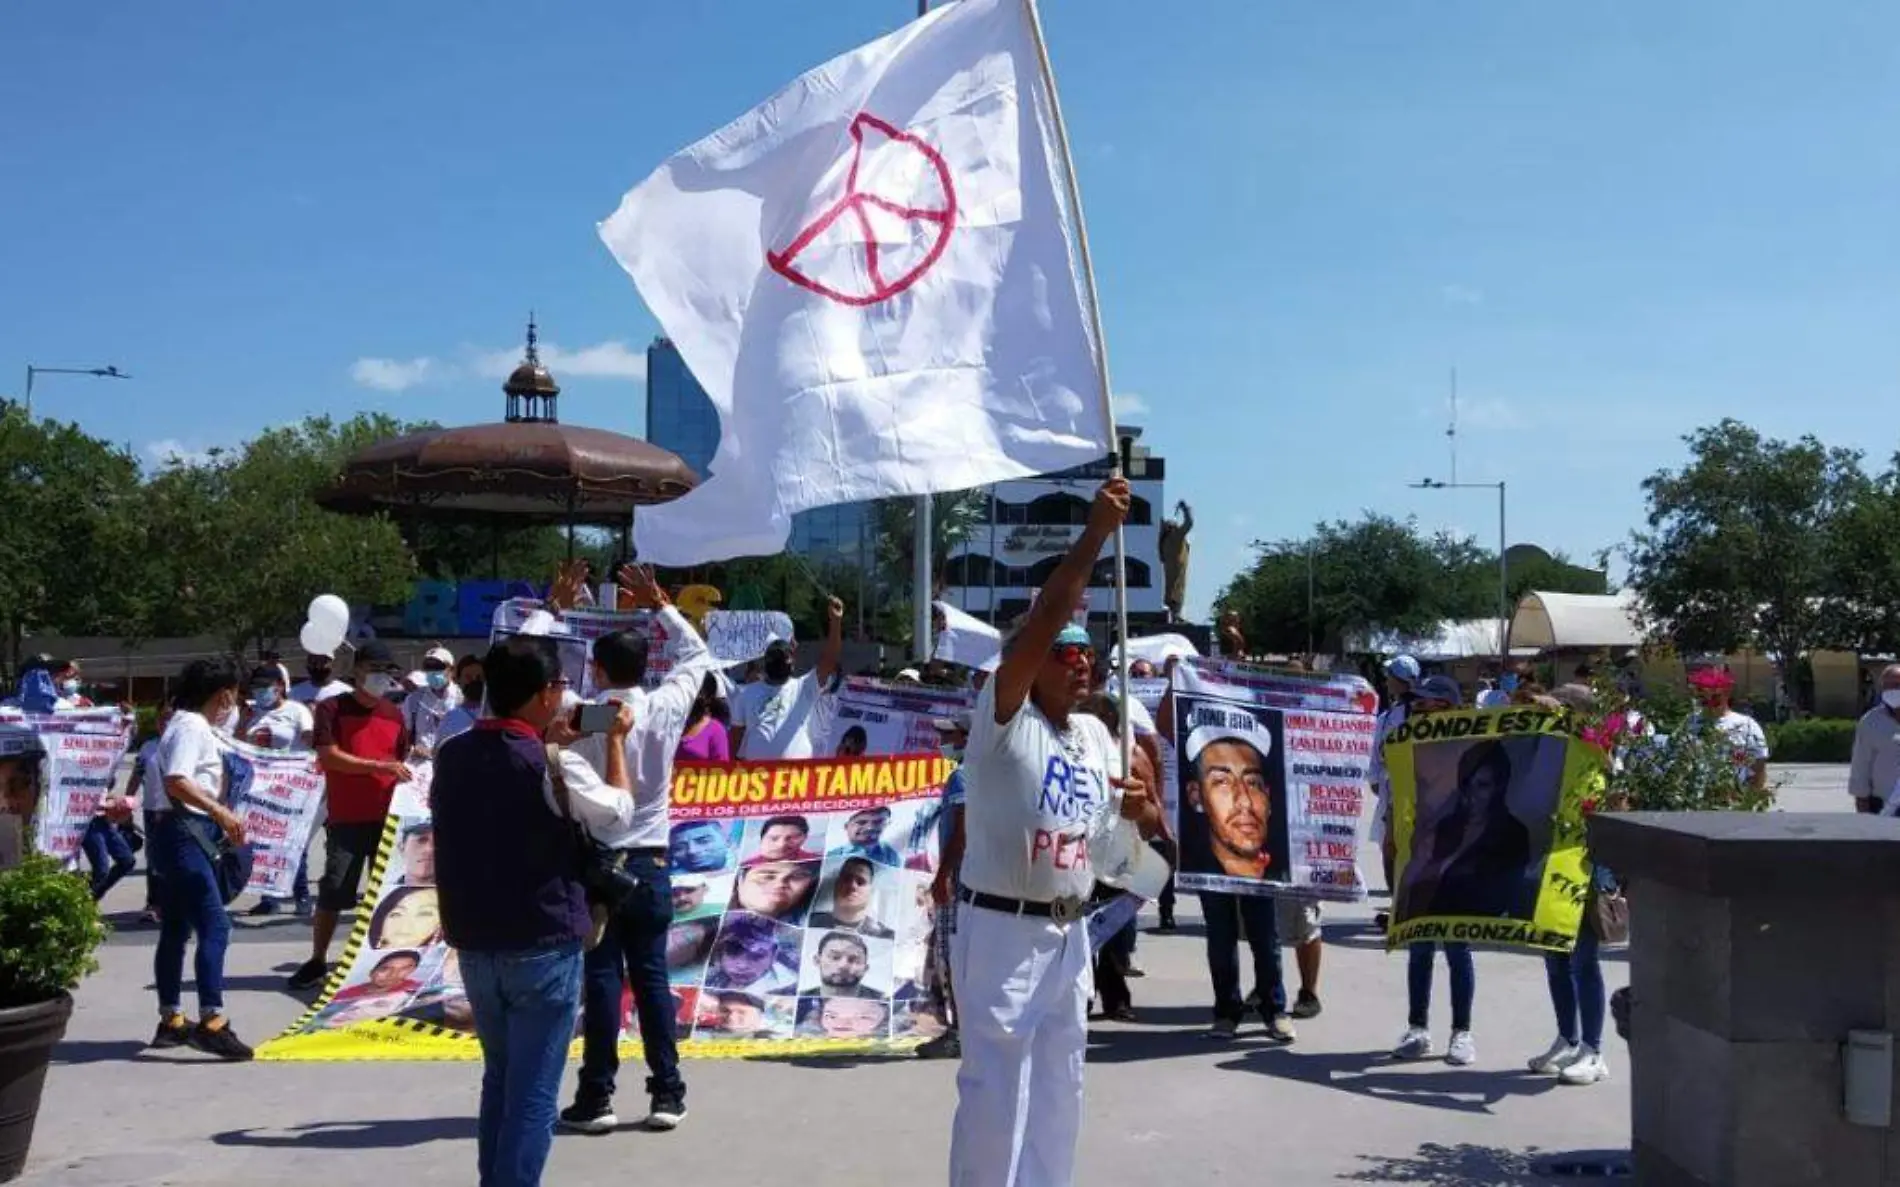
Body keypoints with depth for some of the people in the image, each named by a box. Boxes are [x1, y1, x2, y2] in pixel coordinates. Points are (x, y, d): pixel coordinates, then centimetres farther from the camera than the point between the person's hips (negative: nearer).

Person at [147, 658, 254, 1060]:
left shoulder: (194, 726, 18)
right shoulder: (191, 726, -12)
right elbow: (176, 782, -25)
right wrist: (220, 812, -29)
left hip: (185, 835, 11)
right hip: (183, 833, -11)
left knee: (176, 929, 14)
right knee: (214, 925, -15)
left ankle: (171, 1021, 21)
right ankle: (211, 1022, -19)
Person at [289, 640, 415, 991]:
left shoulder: (395, 713, 11)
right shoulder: (332, 708, -3)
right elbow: (328, 757, -13)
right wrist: (379, 767, -21)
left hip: (387, 817, 4)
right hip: (346, 819, -4)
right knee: (333, 890, -3)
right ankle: (317, 961, 8)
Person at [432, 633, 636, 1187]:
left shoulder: (451, 755, 1)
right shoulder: (555, 764, -17)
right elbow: (619, 812, -2)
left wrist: (546, 743, 18)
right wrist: (615, 740, 8)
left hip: (473, 944, 6)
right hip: (543, 947, -6)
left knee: (499, 1078, 22)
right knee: (533, 1094, 2)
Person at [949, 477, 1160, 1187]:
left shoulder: (1095, 735, 10)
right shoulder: (1005, 717, -11)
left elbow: (1135, 812, 17)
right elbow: (1041, 622, -24)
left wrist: (1141, 803, -8)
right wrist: (1094, 533, -28)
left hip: (1068, 934, 7)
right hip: (1001, 930, -7)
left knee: (1058, 1090, 15)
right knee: (994, 1089, -3)